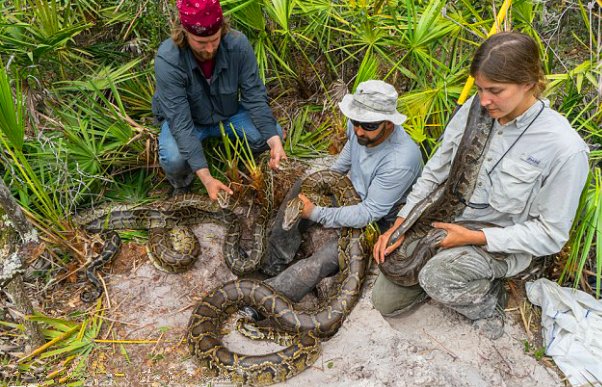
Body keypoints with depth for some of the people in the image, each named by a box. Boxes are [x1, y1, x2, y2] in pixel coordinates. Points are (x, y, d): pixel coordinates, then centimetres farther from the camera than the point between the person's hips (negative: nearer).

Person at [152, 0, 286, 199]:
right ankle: (182, 185, 6)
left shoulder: (238, 44, -26)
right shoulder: (168, 60, -32)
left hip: (228, 114, 3)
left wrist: (275, 141, -35)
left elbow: (255, 97, -20)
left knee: (272, 134, -21)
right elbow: (181, 124, -34)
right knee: (174, 160, -32)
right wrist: (206, 178, -42)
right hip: (185, 119, -2)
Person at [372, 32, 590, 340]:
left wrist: (475, 238, -23)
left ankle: (488, 300, -1)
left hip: (502, 244, -4)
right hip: (446, 222, 5)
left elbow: (551, 233, -15)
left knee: (436, 276, -36)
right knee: (384, 300, 5)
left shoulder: (564, 148, -22)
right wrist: (400, 225, -7)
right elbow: (434, 172, 0)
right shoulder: (472, 110, -9)